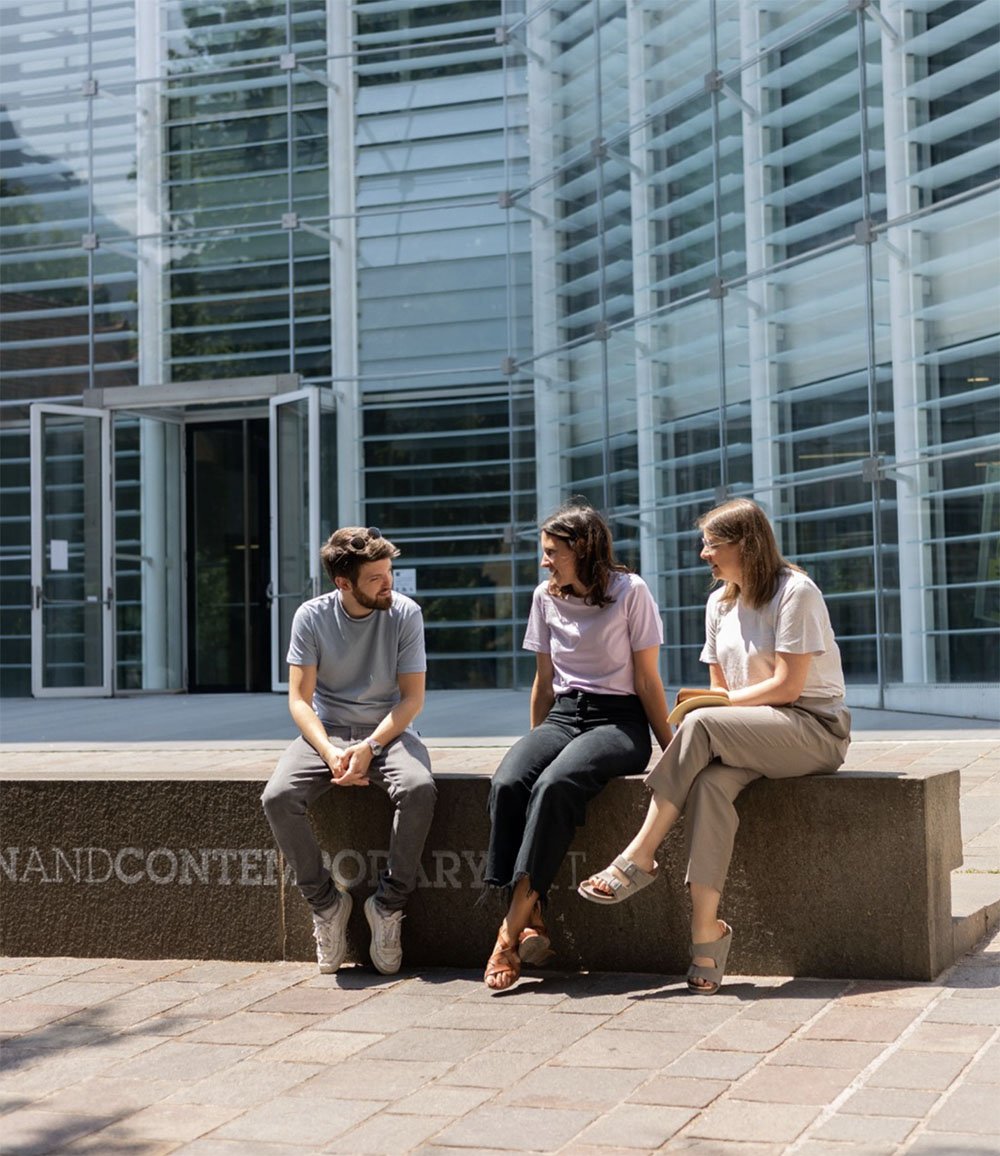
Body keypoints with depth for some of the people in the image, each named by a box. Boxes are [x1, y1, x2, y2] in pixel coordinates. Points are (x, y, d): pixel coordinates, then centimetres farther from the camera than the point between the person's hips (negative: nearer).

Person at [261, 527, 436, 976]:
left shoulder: (405, 613, -6)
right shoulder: (312, 616, -5)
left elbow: (412, 697, -6)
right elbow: (299, 699, -5)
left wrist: (369, 747, -21)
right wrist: (330, 753, -22)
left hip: (388, 731, -1)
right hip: (326, 731, 1)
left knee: (418, 788, -34)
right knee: (278, 797, -28)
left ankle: (388, 904, -15)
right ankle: (325, 902, -7)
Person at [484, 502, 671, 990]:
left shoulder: (629, 590, -2)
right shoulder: (546, 596, 13)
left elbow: (647, 680, 0)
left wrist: (671, 748, -3)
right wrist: (537, 743, 19)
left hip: (619, 719, -5)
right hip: (563, 715, 5)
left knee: (554, 784, -35)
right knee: (507, 782, -29)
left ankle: (511, 931, -32)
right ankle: (532, 925, -30)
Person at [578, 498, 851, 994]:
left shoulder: (796, 592, -9)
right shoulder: (719, 603, 14)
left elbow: (787, 686, -15)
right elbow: (721, 687, 16)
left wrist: (717, 703, -10)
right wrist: (709, 703, -7)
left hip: (817, 729, -6)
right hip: (754, 732, 6)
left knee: (702, 723, -30)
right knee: (710, 781, -29)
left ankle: (638, 858, -25)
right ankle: (706, 931, -35)